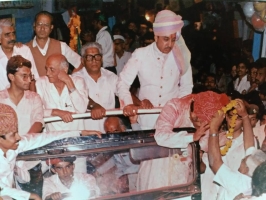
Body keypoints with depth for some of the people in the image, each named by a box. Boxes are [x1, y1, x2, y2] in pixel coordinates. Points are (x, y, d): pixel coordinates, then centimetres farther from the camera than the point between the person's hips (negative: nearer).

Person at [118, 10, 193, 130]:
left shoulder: (181, 57, -1)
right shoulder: (140, 54, -6)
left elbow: (186, 87, 8)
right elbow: (123, 82, -9)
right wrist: (128, 104, -25)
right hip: (147, 120, -1)